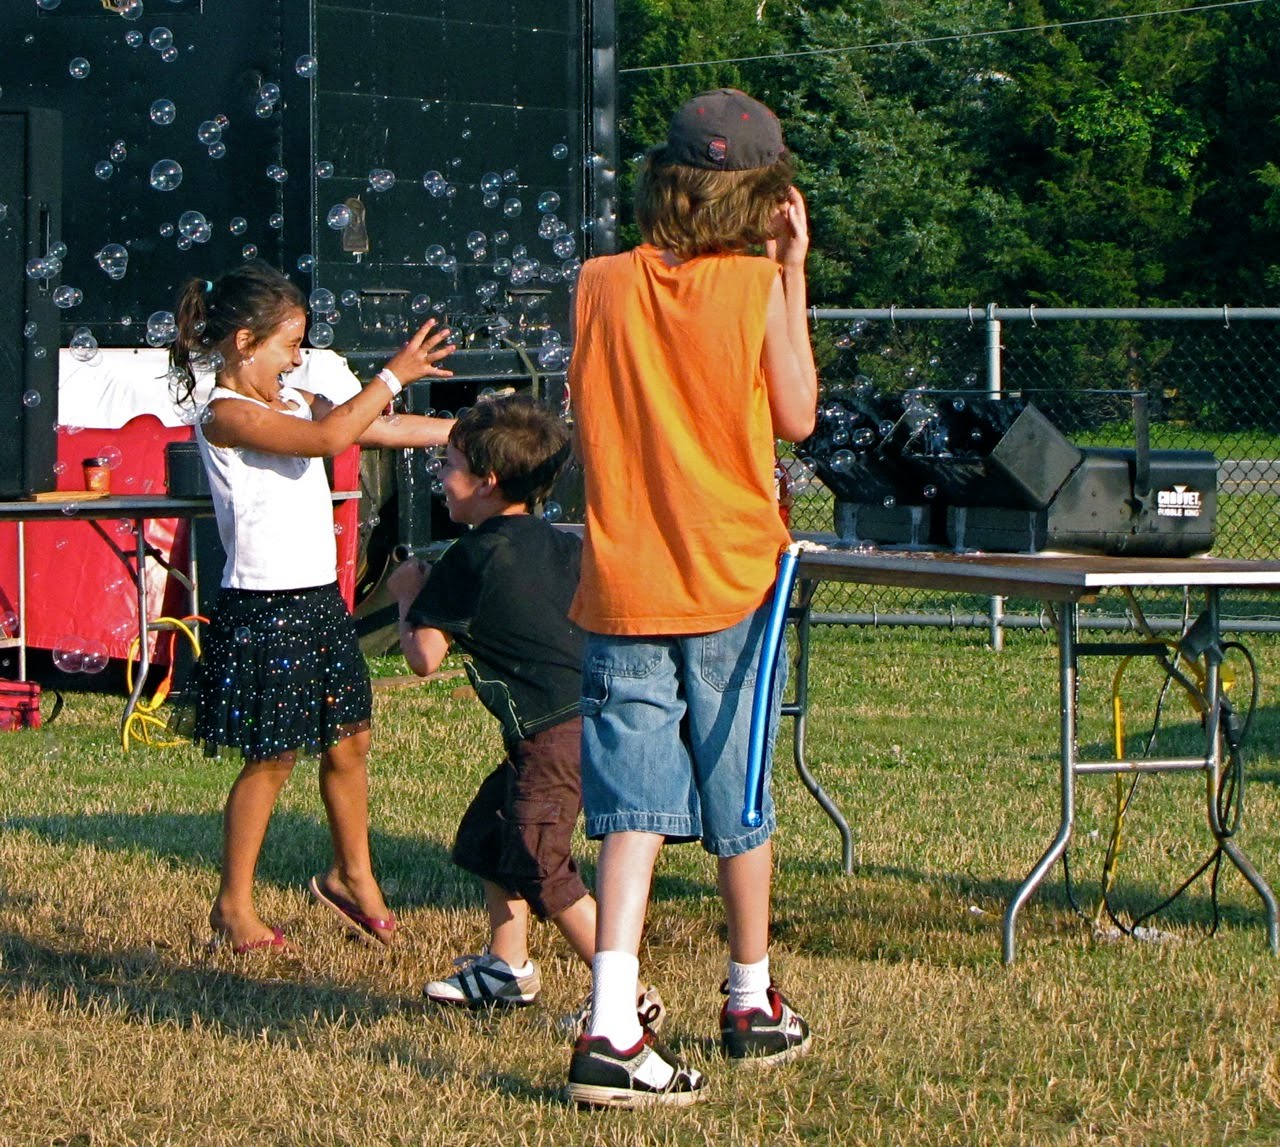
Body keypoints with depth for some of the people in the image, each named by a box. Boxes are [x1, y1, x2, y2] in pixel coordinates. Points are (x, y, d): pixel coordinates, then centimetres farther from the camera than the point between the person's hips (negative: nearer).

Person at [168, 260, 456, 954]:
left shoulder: (293, 402, 13)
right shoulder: (225, 415, -15)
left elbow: (380, 429, 14)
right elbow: (330, 435, -27)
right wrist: (395, 374, -21)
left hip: (320, 602, 9)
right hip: (263, 608, -9)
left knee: (348, 741, 13)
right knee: (272, 757, -1)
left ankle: (352, 876, 31)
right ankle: (233, 906, 11)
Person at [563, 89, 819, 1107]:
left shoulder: (603, 285, -2)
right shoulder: (756, 287, -8)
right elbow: (796, 416, 1)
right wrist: (792, 272, 4)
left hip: (622, 584, 1)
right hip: (730, 578, -1)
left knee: (635, 810, -2)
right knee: (738, 806, 14)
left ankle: (612, 1029, -18)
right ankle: (753, 1005, 31)